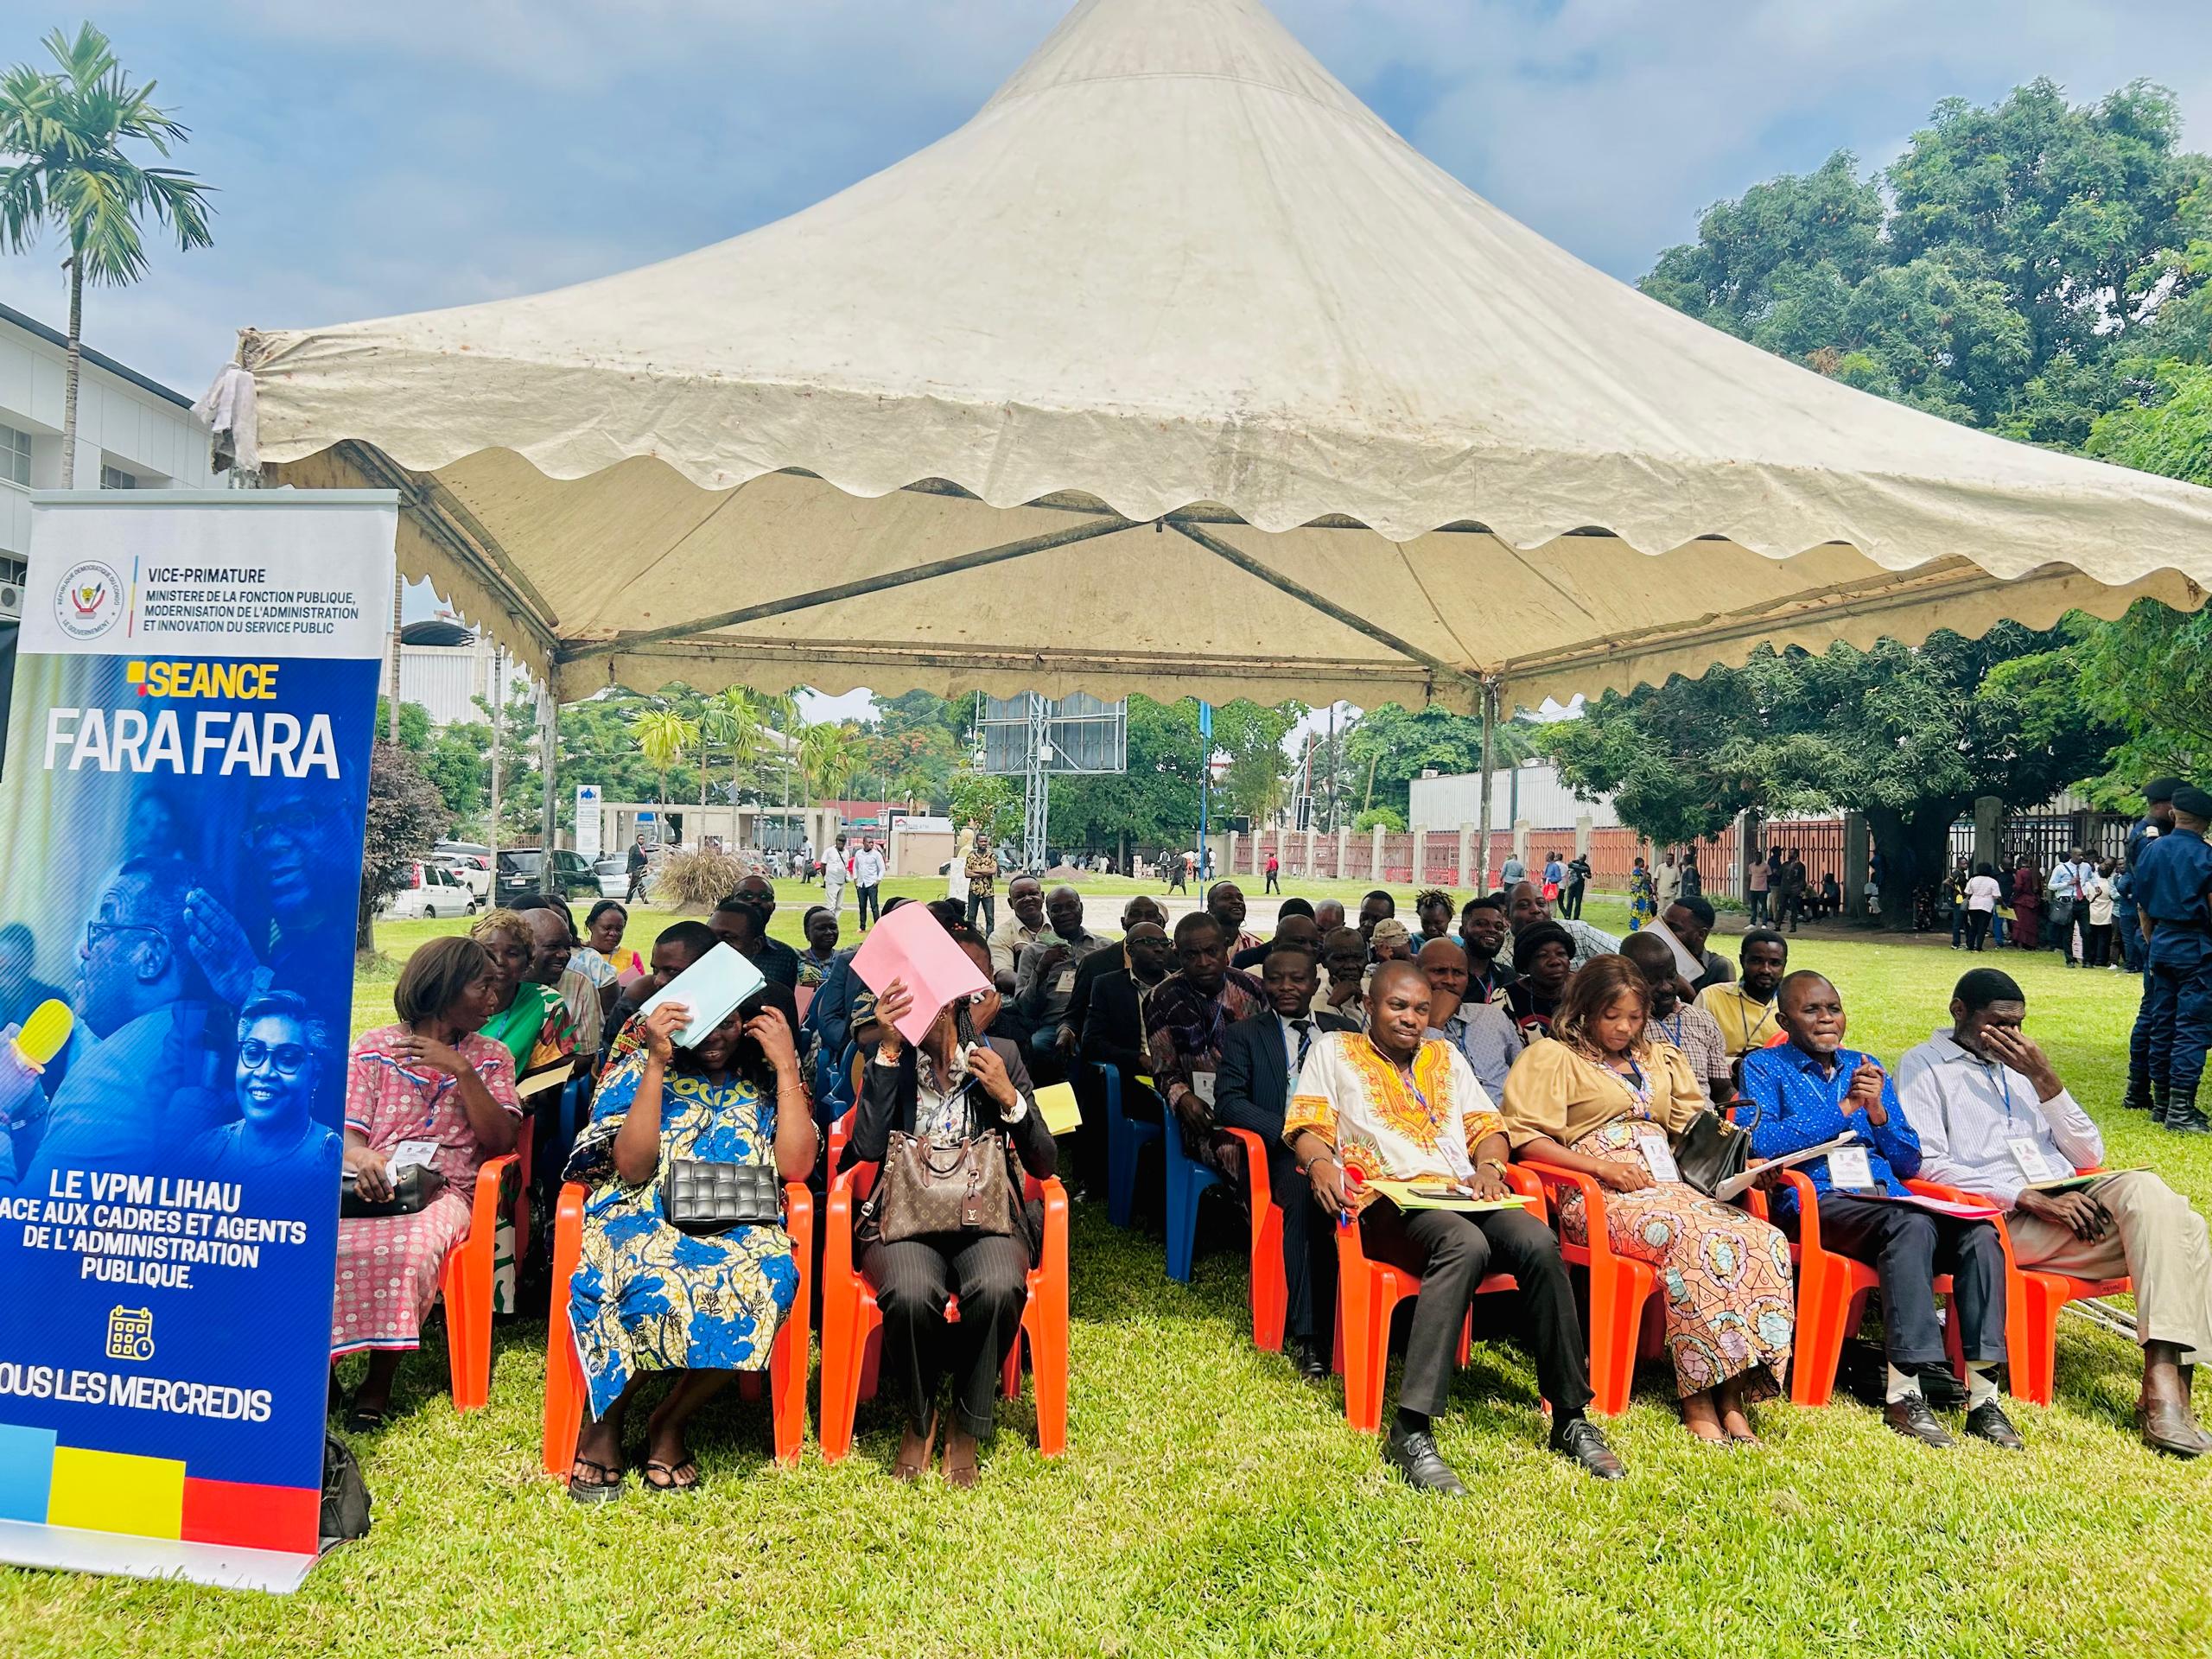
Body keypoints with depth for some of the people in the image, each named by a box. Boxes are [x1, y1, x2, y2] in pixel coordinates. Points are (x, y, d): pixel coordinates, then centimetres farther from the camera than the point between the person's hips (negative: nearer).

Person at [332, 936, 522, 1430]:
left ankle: (379, 1381, -16)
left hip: (444, 1190, 0)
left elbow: (500, 1141, -1)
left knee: (408, 1247, -33)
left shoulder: (491, 1056, 13)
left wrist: (461, 1069, -10)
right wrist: (360, 1157, -23)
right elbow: (347, 1133, 3)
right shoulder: (374, 1047, 11)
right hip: (372, 1184, 1)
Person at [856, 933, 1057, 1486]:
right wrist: (889, 1051, -13)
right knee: (911, 1292, -35)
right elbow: (868, 1148, -10)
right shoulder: (891, 1054, 6)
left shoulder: (1002, 1056, 7)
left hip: (987, 1216, 1)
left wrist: (1010, 1099, -12)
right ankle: (918, 1419, -2)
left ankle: (967, 1431, -7)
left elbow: (1043, 1164, 5)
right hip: (906, 1216, 0)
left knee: (998, 1287, -34)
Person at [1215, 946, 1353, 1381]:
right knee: (1301, 1183, -35)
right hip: (1284, 1152, -2)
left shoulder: (1344, 1032, 22)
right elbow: (1228, 1102, 0)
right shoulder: (1244, 1035, 14)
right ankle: (1306, 1333, -30)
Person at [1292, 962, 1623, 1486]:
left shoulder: (1445, 1056, 29)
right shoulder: (1334, 1051, 17)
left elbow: (1487, 1127, 22)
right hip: (1386, 1200, -4)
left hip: (1462, 1196, 5)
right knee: (1466, 1243, -38)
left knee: (1539, 1242, -28)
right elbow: (1307, 1127, 5)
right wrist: (1320, 1163, -18)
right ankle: (1411, 1431, -42)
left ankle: (1571, 1415, -18)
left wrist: (1489, 1166, -2)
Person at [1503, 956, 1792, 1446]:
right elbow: (1525, 1138, -4)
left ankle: (1733, 1393, -25)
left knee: (1766, 1240, -23)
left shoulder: (1660, 1059, 28)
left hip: (1670, 1185, 6)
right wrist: (1603, 1167, -13)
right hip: (1600, 1197, -6)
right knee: (1696, 1238, -35)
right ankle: (1699, 1394, -26)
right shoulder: (1553, 1056, 8)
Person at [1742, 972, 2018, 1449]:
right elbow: (1760, 1142, -10)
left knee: (1980, 1234, -25)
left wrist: (1877, 1110, 0)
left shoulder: (1867, 1067, 24)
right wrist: (1845, 1106, -6)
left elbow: (1909, 1164, 20)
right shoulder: (1765, 1067, 10)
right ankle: (1905, 1394, -33)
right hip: (1817, 1200, -5)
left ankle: (1983, 1396, -25)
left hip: (1888, 1196, 5)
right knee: (1911, 1224, -35)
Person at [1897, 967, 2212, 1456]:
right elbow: (1927, 1165, -8)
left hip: (2070, 1201, 6)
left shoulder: (2019, 1064, 25)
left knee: (2142, 1187, -28)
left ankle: (2165, 1384, -34)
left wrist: (2044, 1078, 3)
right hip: (2002, 1218, -5)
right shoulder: (1924, 1066, 6)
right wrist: (2031, 1199, -16)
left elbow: (2088, 1155, 17)